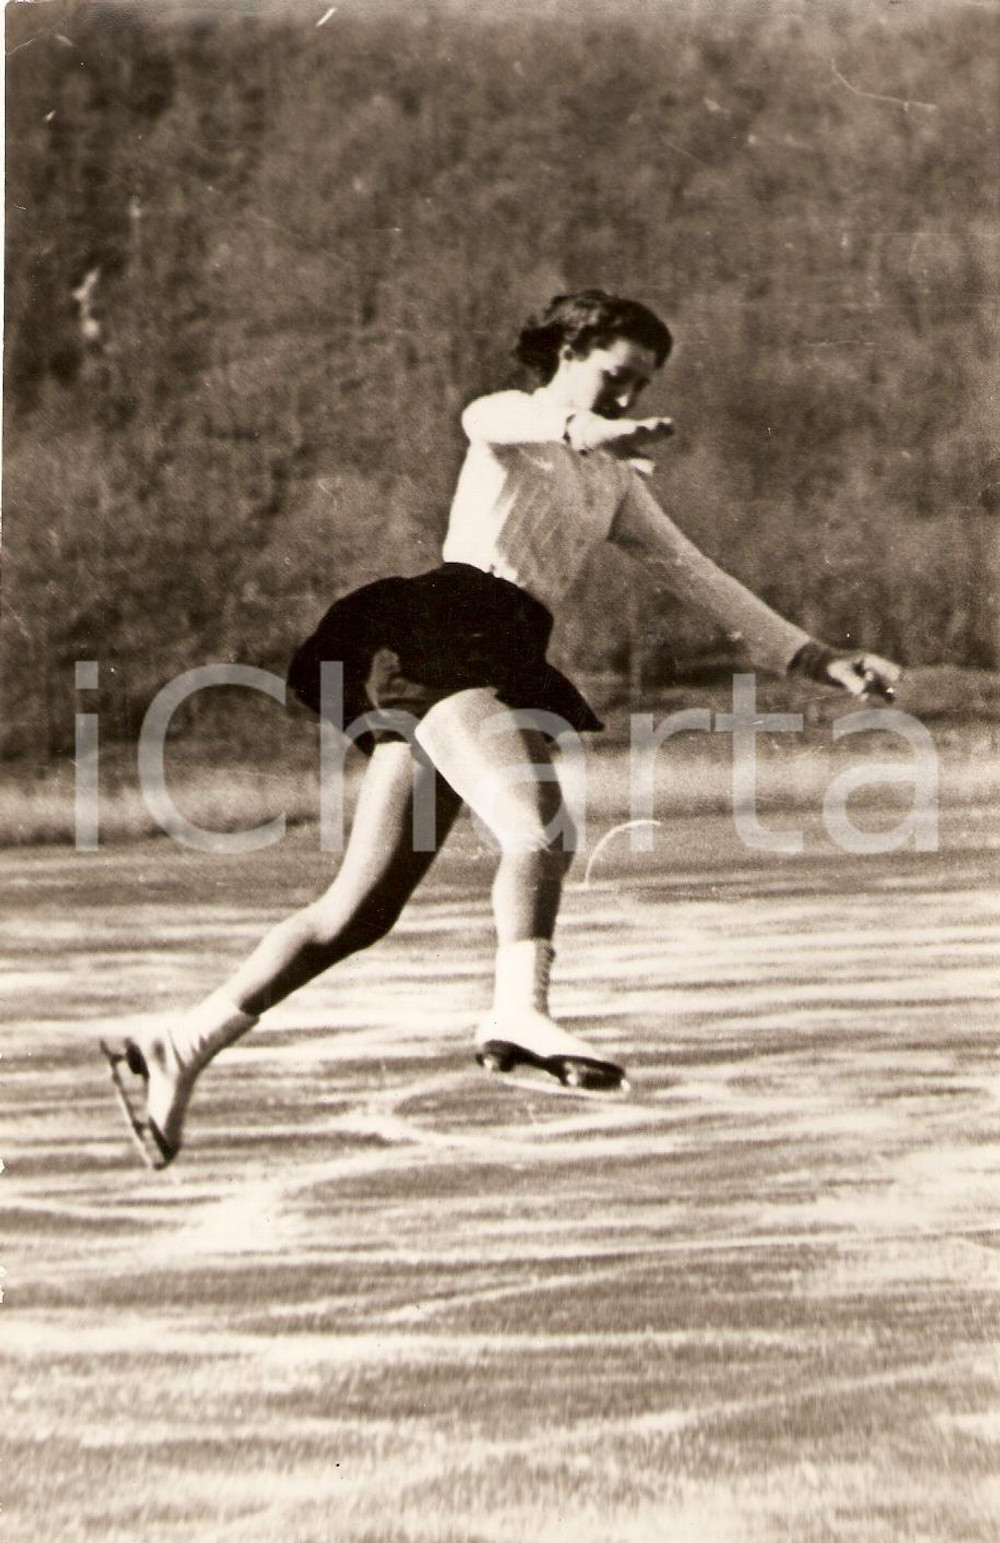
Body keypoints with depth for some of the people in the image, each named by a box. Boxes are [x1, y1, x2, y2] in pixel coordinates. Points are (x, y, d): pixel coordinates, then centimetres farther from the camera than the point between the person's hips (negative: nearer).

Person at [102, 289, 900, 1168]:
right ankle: (520, 1011, -49)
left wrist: (814, 660, 23)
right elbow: (485, 421, -18)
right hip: (444, 629, -7)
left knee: (360, 913, 2)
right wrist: (587, 429, -40)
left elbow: (701, 578, 30)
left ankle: (180, 1047, 5)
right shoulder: (513, 423, 8)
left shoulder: (617, 487, 30)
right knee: (542, 829, -31)